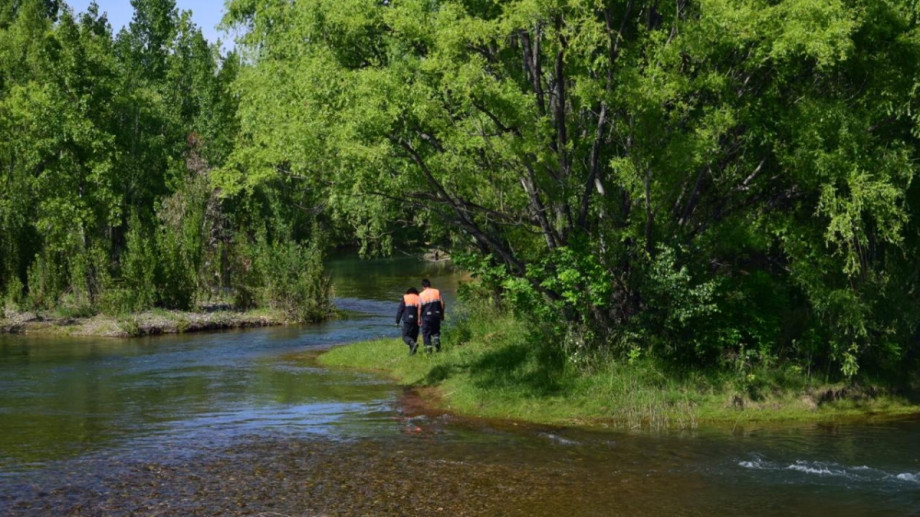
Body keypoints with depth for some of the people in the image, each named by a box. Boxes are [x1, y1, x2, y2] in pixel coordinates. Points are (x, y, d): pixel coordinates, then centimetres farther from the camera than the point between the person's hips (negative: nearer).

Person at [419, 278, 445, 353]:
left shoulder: (421, 295, -1)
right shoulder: (437, 292, 4)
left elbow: (420, 308, -4)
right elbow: (442, 304, 1)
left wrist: (419, 319, 3)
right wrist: (442, 314, 11)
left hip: (426, 316, -2)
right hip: (436, 315, 2)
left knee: (426, 332, 7)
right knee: (436, 331, 17)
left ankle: (428, 347, 1)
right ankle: (436, 339, -10)